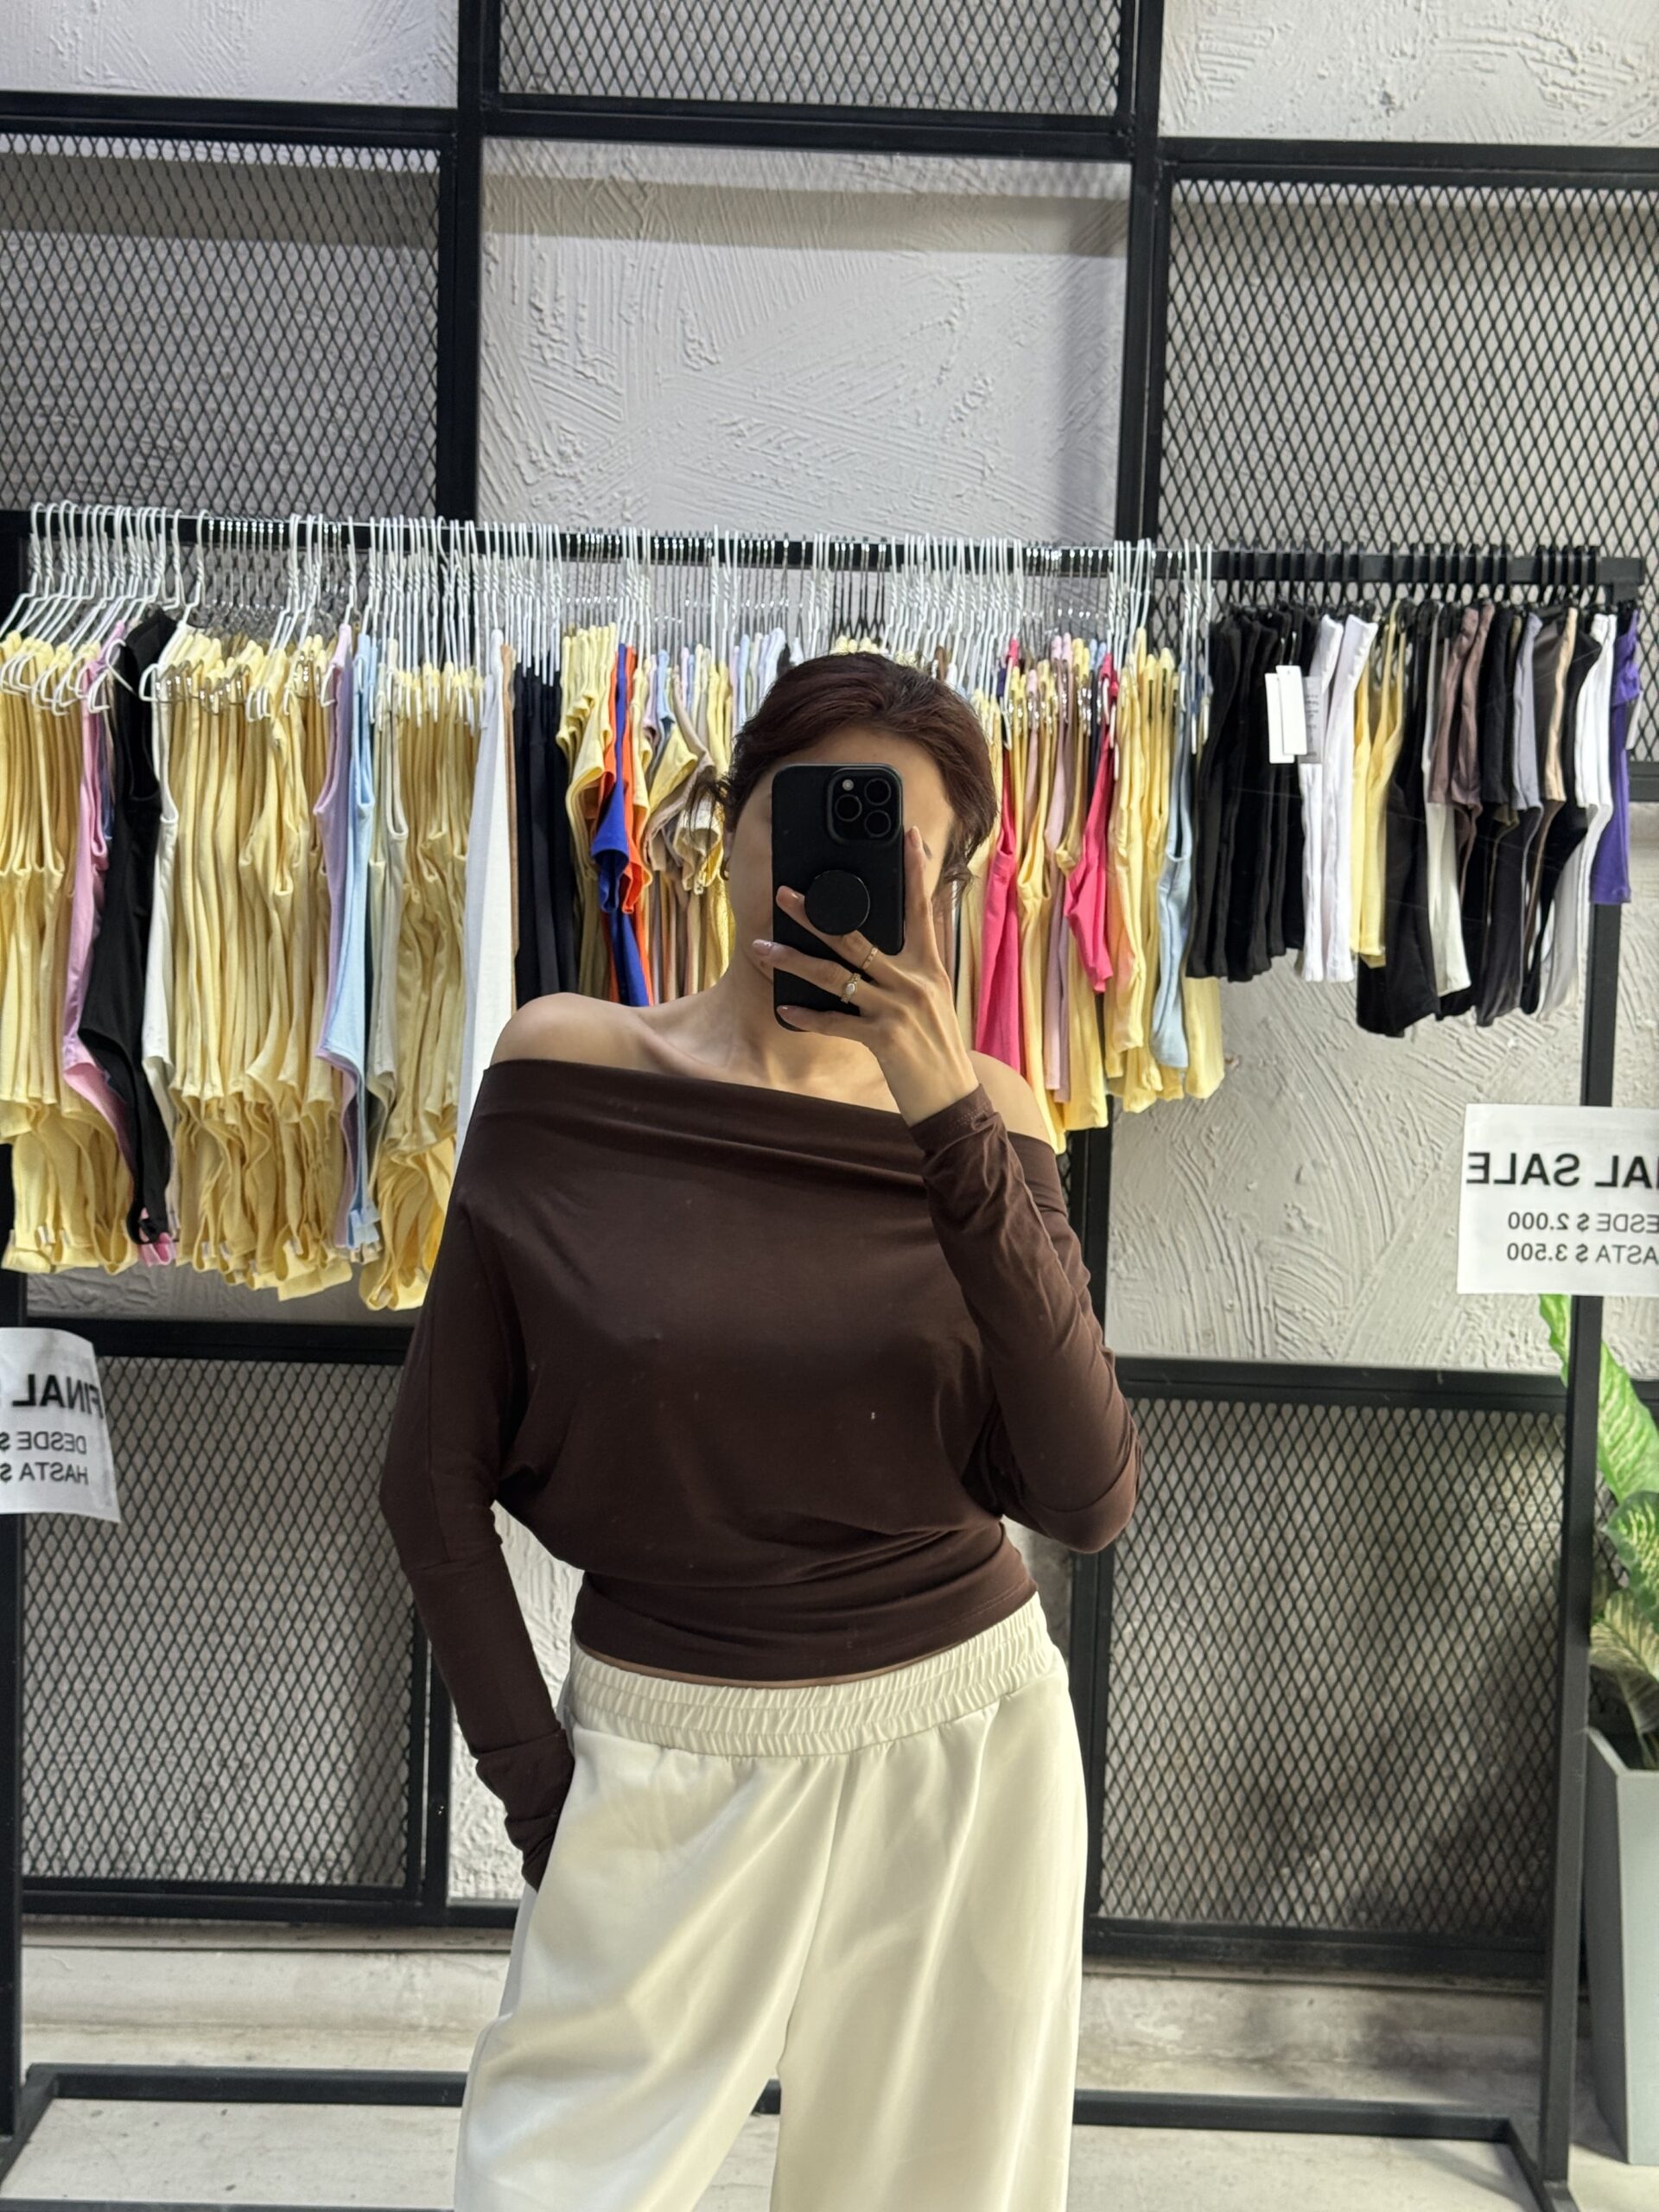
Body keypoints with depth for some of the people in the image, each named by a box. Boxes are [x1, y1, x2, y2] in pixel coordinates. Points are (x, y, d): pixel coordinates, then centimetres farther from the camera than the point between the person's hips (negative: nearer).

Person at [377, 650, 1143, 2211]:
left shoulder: (979, 1117, -3)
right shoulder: (568, 1071, -6)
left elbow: (1088, 1499, -14)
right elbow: (435, 1472, -1)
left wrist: (949, 1120, -20)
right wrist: (535, 1785, -5)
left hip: (966, 1747, 2)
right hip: (663, 1757, -1)